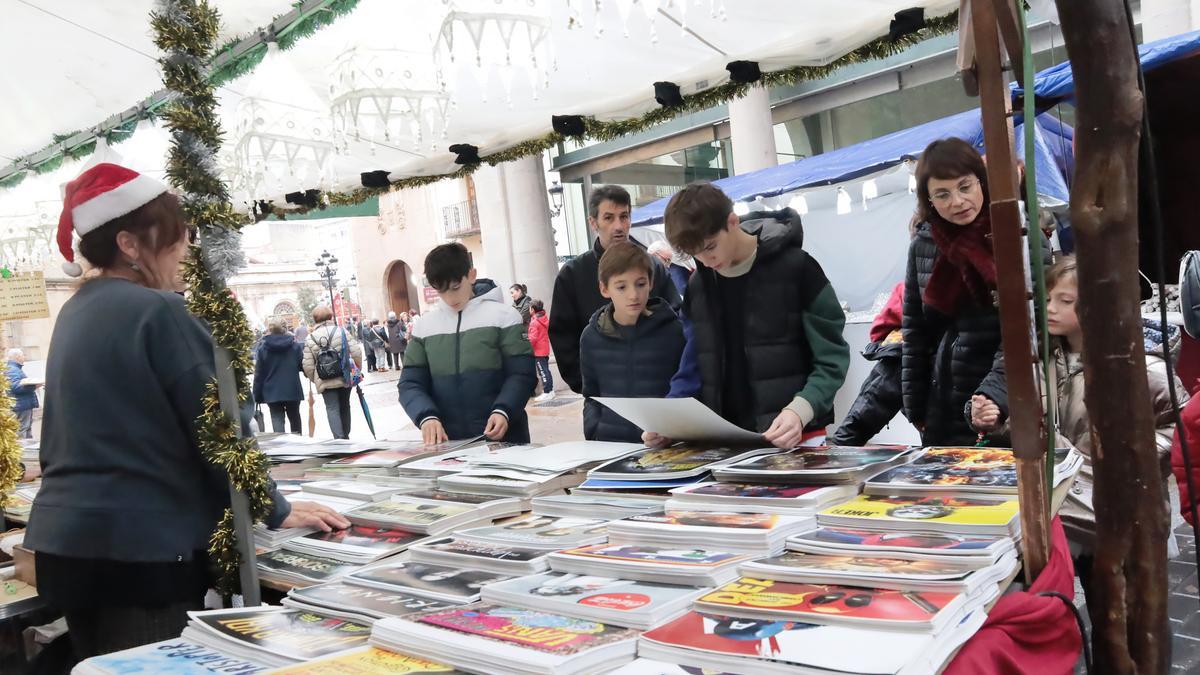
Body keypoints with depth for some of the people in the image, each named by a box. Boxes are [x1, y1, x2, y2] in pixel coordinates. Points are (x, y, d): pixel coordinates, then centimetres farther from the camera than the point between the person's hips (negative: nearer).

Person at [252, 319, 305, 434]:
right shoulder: (295, 345, 0)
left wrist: (257, 395, 0)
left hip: (272, 392, -2)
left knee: (277, 421, 0)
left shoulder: (262, 348, -4)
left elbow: (259, 374, -4)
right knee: (295, 419, 17)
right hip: (292, 390, 2)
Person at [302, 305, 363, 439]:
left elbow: (307, 365, -4)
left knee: (332, 409, 0)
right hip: (345, 378, 2)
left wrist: (314, 379, 13)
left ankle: (339, 438, -15)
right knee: (344, 407, 17)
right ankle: (345, 436, 28)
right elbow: (356, 352, -5)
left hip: (325, 382, -2)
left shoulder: (310, 338, -2)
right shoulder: (342, 331, -1)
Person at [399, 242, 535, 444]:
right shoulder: (425, 325, 7)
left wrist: (503, 411, -22)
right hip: (449, 442, 3)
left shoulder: (502, 315, -2)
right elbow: (410, 383, 5)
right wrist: (426, 416, -14)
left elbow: (520, 373, -5)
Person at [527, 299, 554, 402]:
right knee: (546, 370, 15)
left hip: (538, 351, -9)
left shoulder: (534, 322, -17)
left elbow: (533, 338, -21)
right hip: (545, 350, 9)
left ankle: (547, 393, -4)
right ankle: (550, 391, 20)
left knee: (543, 372, -5)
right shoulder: (544, 318, 7)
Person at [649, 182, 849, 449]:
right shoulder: (697, 285, 6)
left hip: (793, 437, -4)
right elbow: (694, 368, 10)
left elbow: (830, 359, -8)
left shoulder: (795, 267, -9)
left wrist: (799, 411, -23)